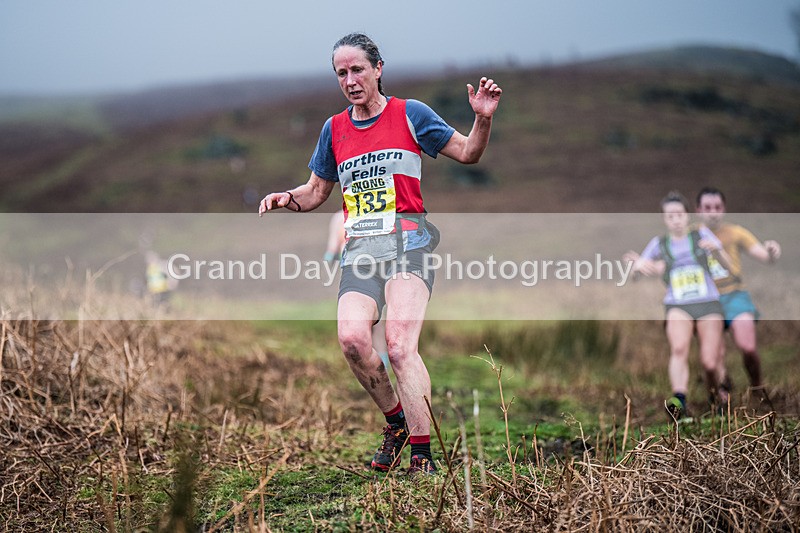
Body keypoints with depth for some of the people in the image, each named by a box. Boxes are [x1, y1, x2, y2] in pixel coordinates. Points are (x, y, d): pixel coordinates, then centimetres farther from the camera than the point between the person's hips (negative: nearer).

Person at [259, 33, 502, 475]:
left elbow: (468, 153, 11)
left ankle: (423, 458, -20)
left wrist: (483, 119, -8)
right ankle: (396, 420, 4)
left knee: (400, 344, -22)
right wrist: (288, 199, 5)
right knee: (352, 338, -21)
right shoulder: (334, 129, 17)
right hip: (359, 249, 4)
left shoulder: (410, 114, 6)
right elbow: (316, 192, 26)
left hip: (407, 239, -4)